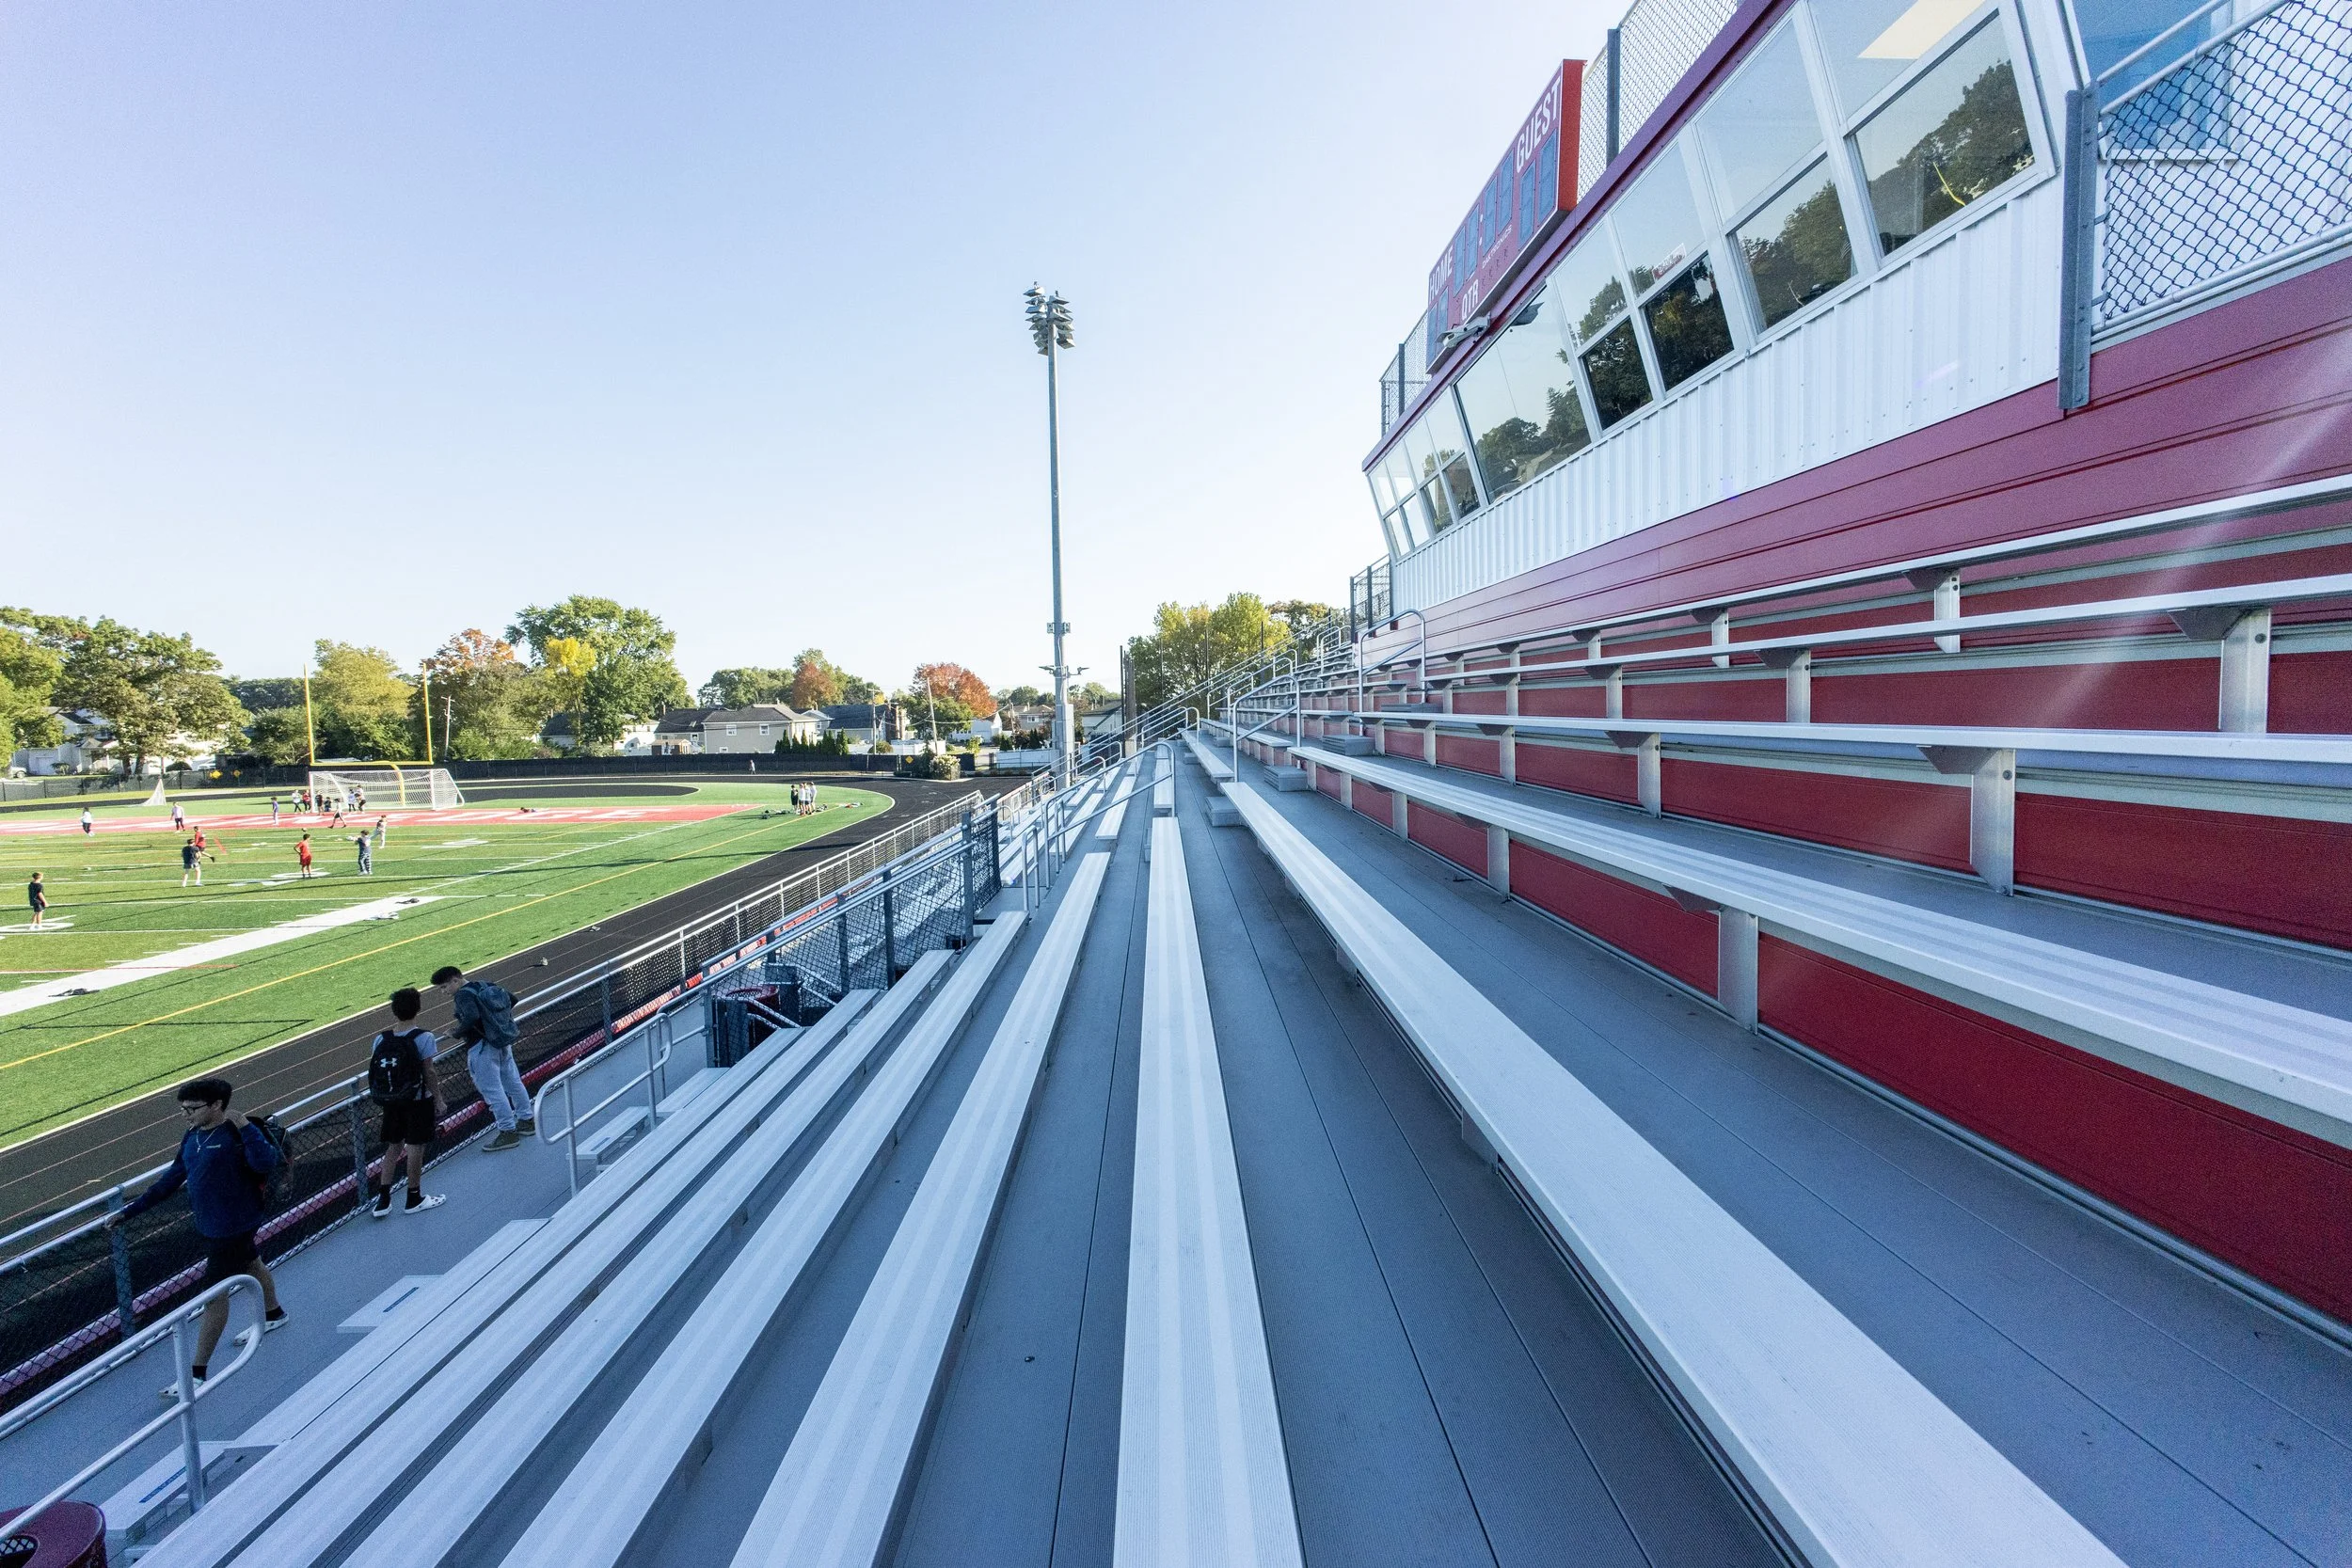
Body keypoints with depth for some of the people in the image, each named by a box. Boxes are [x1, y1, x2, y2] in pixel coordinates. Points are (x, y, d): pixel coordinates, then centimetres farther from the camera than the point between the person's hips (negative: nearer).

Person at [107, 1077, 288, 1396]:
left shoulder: (237, 1134, -24)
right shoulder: (193, 1136, 1)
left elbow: (266, 1163, -42)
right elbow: (172, 1179, 12)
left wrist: (245, 1127, -43)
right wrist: (129, 1210, 12)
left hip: (231, 1226, -9)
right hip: (209, 1224, 9)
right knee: (251, 1264, 27)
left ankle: (198, 1373, 7)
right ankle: (274, 1314, 49)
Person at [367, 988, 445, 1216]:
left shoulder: (381, 1039, -4)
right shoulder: (423, 1037, -16)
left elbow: (376, 1070, 1)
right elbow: (428, 1073, -13)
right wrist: (439, 1101, -4)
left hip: (391, 1102, 4)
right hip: (418, 1101, -4)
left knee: (393, 1148, 16)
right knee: (415, 1148, 6)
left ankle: (382, 1200, 19)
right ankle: (414, 1199, 17)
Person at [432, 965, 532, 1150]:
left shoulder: (463, 995, -14)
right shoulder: (487, 986, 9)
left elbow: (471, 1017, -29)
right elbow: (512, 1000, 14)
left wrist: (456, 1034, -14)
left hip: (482, 1047, -9)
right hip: (503, 1042, 9)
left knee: (492, 1090, -2)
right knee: (513, 1082, 18)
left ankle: (508, 1132, 3)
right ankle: (526, 1121, 29)